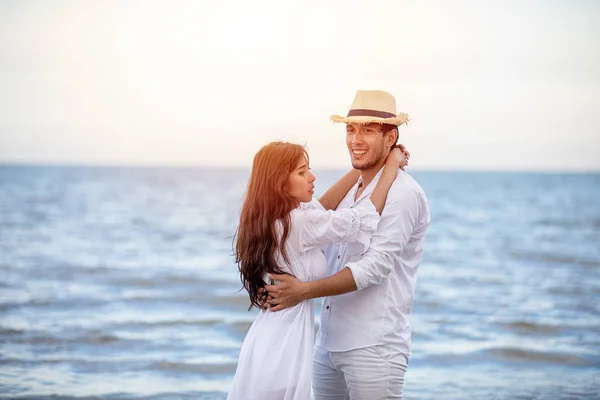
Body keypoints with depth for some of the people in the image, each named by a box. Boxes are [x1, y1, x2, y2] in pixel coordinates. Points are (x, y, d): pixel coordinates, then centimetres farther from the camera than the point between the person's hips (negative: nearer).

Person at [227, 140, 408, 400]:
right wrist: (391, 165, -1)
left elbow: (321, 208, 17)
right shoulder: (298, 224, -20)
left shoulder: (267, 219, 6)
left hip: (266, 342, 9)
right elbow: (365, 218, -12)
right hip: (284, 346, -9)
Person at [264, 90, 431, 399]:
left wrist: (304, 291, -24)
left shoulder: (403, 194, -11)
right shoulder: (348, 192, 15)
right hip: (328, 343, 7)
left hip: (373, 348, -7)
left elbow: (375, 266, -20)